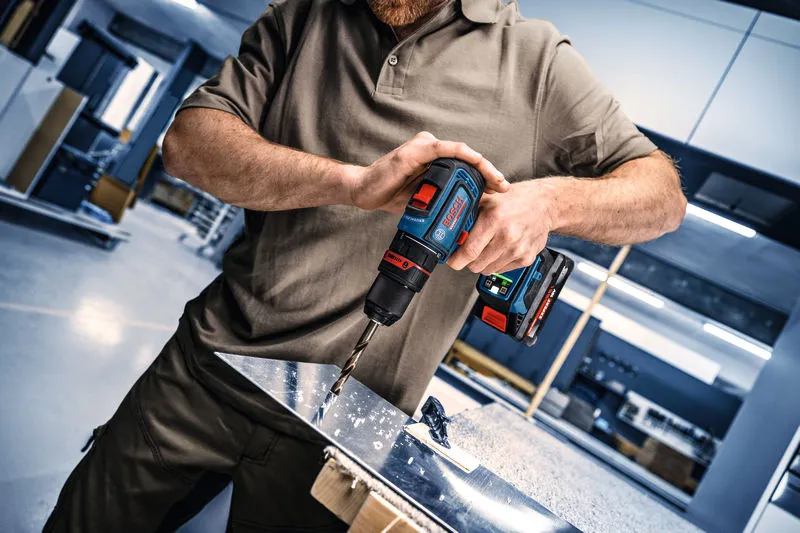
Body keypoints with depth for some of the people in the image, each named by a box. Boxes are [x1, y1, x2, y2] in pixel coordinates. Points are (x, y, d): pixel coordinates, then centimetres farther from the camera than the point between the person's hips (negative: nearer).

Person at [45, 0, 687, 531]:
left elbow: (663, 191, 2)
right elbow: (189, 141, -5)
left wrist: (551, 198, -21)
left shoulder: (536, 60, 0)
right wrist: (353, 182, -22)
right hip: (210, 365, 3)